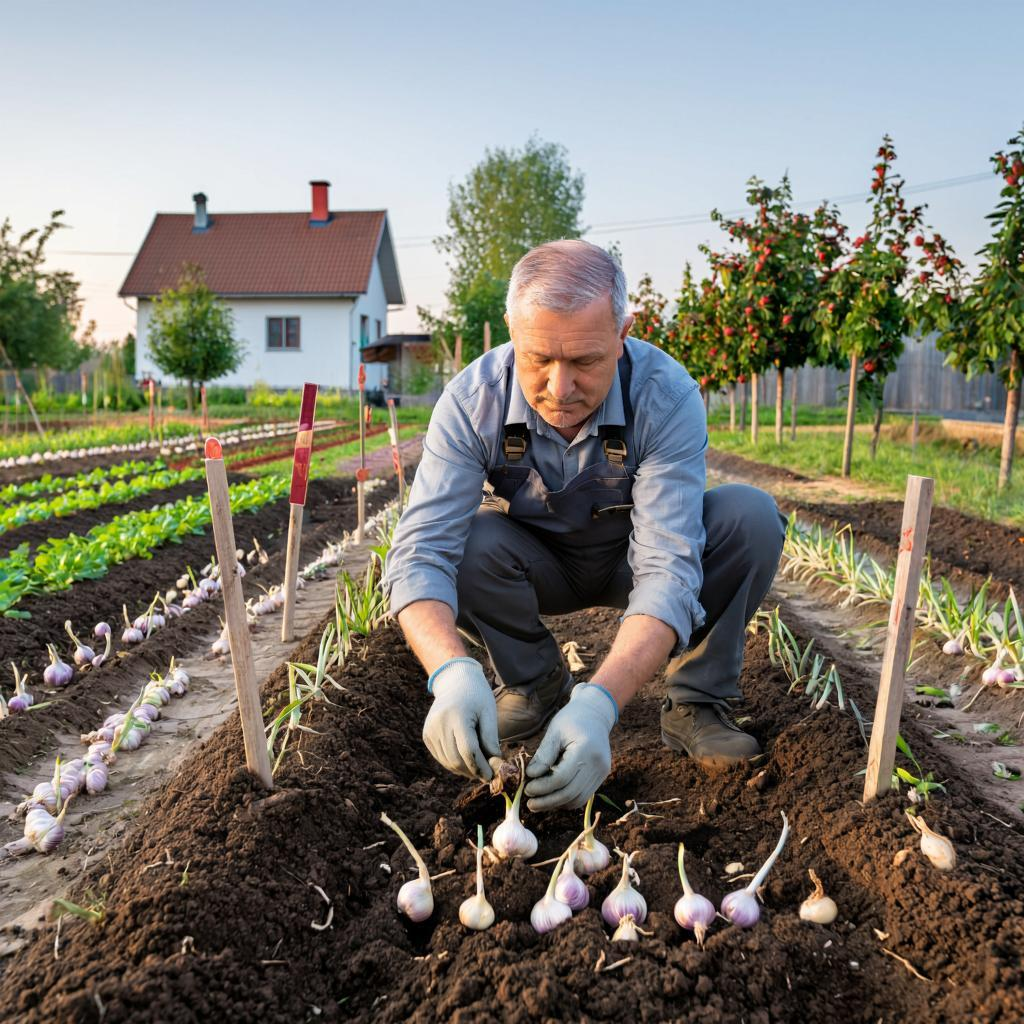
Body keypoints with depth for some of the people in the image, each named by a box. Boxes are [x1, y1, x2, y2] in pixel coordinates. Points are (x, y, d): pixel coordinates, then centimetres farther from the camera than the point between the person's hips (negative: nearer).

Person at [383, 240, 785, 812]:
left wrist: (599, 703, -53)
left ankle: (695, 704, -9)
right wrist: (452, 673, -53)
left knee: (749, 516, -28)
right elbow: (420, 553, -33)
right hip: (537, 566, 1)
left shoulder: (667, 397, -31)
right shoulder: (473, 400, -28)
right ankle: (535, 681, -2)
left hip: (632, 558, -1)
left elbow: (668, 571, -38)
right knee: (466, 542, -32)